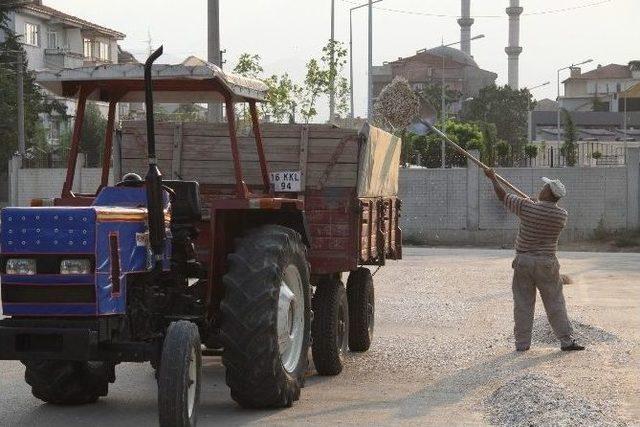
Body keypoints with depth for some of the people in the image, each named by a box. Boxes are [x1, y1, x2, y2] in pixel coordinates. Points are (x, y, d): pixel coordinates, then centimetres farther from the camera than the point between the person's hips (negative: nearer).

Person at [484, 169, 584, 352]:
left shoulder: (527, 207, -12)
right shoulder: (562, 215, -6)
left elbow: (502, 196, 0)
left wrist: (493, 178, 16)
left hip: (523, 261, 0)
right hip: (547, 263, 1)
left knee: (523, 303, 7)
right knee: (555, 303, 6)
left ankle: (522, 343, 10)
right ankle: (567, 340, 5)